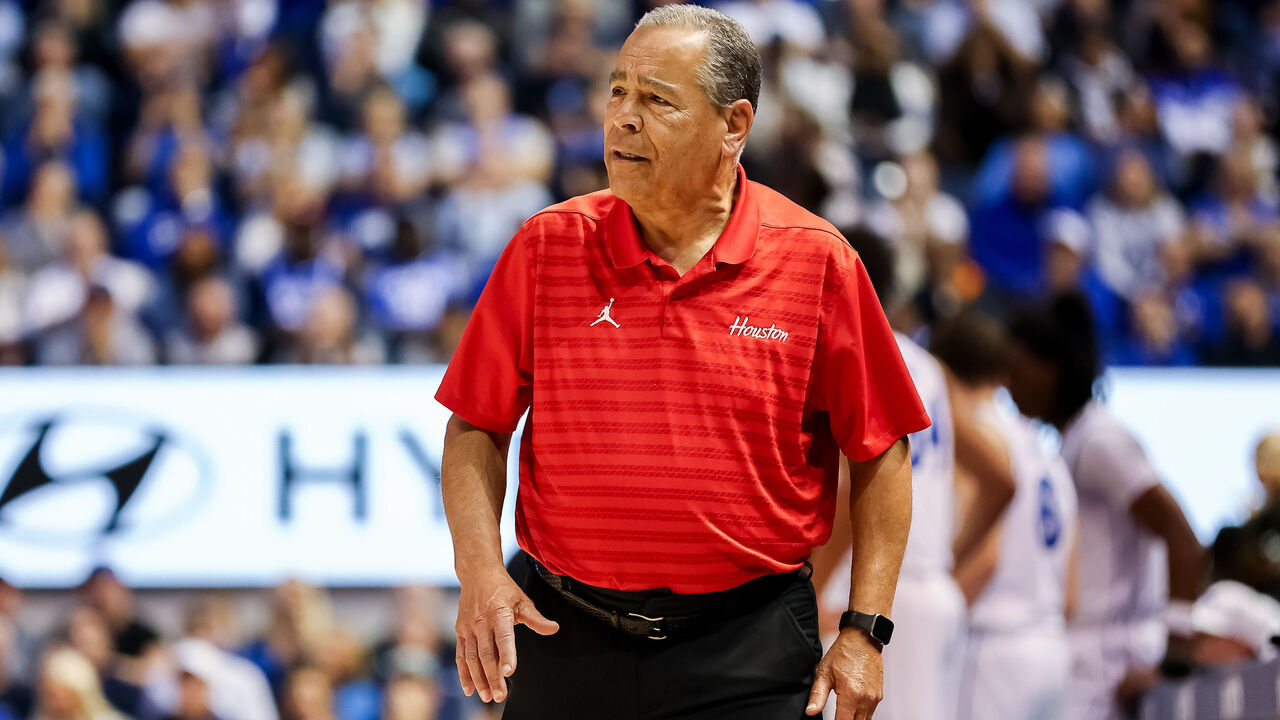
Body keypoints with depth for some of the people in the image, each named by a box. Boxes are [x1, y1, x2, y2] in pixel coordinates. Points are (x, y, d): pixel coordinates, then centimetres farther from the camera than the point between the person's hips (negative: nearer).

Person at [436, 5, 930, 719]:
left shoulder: (816, 260, -4)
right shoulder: (548, 248, 1)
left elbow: (879, 451, 2)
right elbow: (476, 427, 5)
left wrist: (865, 632, -2)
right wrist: (480, 572, -9)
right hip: (564, 637, 2)